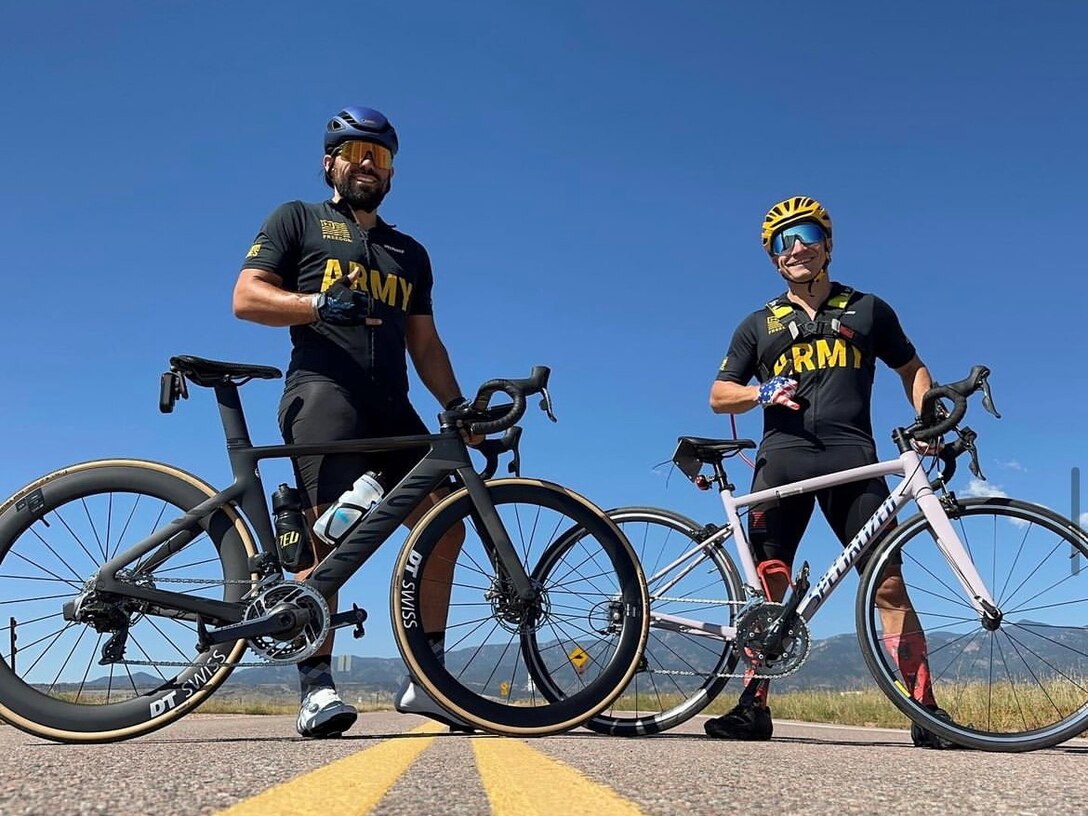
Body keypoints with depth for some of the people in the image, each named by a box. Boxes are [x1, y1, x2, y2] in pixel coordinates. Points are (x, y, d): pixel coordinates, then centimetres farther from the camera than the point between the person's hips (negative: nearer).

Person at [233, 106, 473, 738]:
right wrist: (321, 303, -15)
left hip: (392, 406, 5)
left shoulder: (410, 253, 29)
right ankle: (317, 686, -16)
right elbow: (247, 296, 2)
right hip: (323, 389, -5)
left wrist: (457, 404, 8)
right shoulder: (298, 220, 15)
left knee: (444, 526, -7)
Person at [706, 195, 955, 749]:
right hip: (782, 459, 1)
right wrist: (762, 393, -8)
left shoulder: (867, 309, 19)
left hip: (852, 458, -1)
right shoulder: (760, 324, 19)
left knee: (889, 584, -9)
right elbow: (719, 396, 15)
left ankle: (926, 713, -5)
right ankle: (753, 706, 2)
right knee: (769, 587, -3)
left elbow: (912, 369, 24)